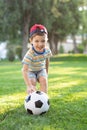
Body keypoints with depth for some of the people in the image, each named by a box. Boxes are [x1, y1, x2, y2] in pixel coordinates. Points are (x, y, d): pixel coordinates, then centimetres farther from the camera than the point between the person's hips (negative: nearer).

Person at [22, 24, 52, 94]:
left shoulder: (47, 50, -22)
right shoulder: (30, 54, -38)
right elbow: (24, 70, -43)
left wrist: (46, 72, 12)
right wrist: (29, 85, -51)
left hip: (41, 70, 3)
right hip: (30, 71, -3)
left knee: (44, 80, -21)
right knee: (32, 82, -26)